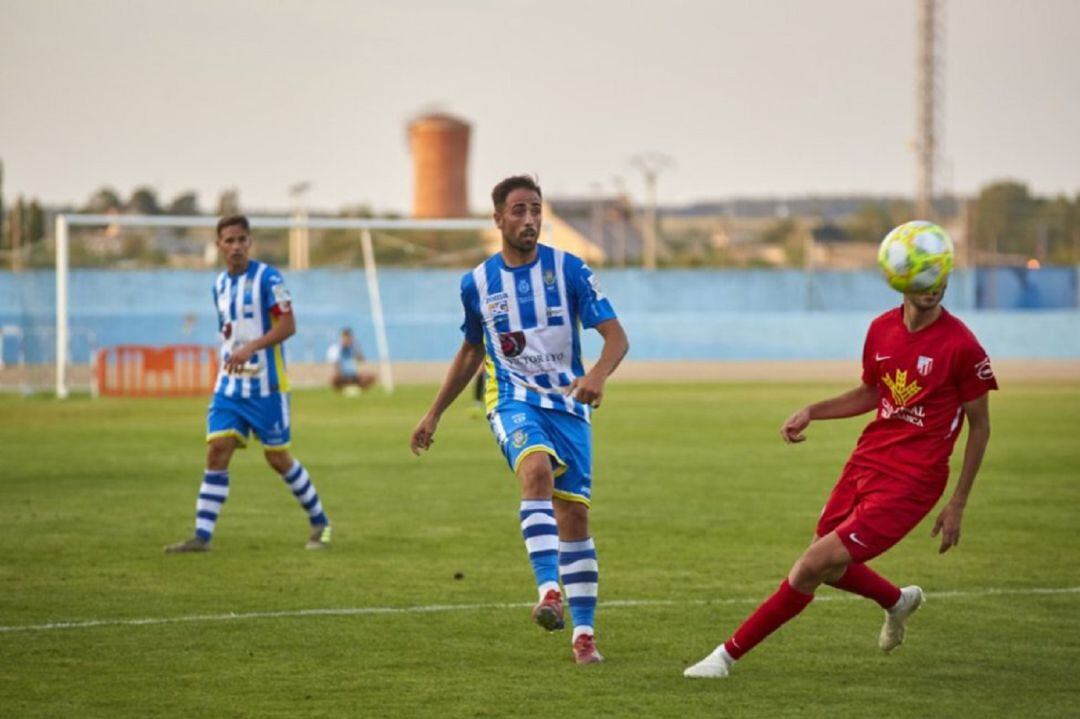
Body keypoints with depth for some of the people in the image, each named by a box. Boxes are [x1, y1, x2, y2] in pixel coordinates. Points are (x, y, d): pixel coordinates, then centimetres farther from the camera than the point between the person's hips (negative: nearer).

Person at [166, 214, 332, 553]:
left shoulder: (267, 278, -9)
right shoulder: (219, 284, 11)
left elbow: (287, 325, -17)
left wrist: (250, 348, -27)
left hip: (266, 385, -5)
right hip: (229, 384, 5)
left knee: (278, 458, 1)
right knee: (217, 451, -7)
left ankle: (320, 524, 20)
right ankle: (202, 536, -9)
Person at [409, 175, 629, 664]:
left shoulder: (568, 270, -3)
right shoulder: (477, 283, 4)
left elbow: (615, 335, -7)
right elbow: (470, 352, 21)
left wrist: (598, 374, -29)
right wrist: (433, 415, 21)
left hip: (567, 402, 1)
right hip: (513, 399, -1)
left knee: (574, 514, 0)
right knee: (537, 470, -32)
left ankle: (584, 632, 9)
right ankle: (549, 592, -44)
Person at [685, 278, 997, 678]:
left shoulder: (960, 345, -13)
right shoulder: (882, 329, 3)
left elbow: (980, 426, -4)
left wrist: (957, 505, -3)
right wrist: (811, 412, 8)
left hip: (910, 480, -7)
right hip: (866, 462, 7)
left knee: (815, 565, -12)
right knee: (827, 568, 16)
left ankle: (728, 655, -2)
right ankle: (898, 602, 46)